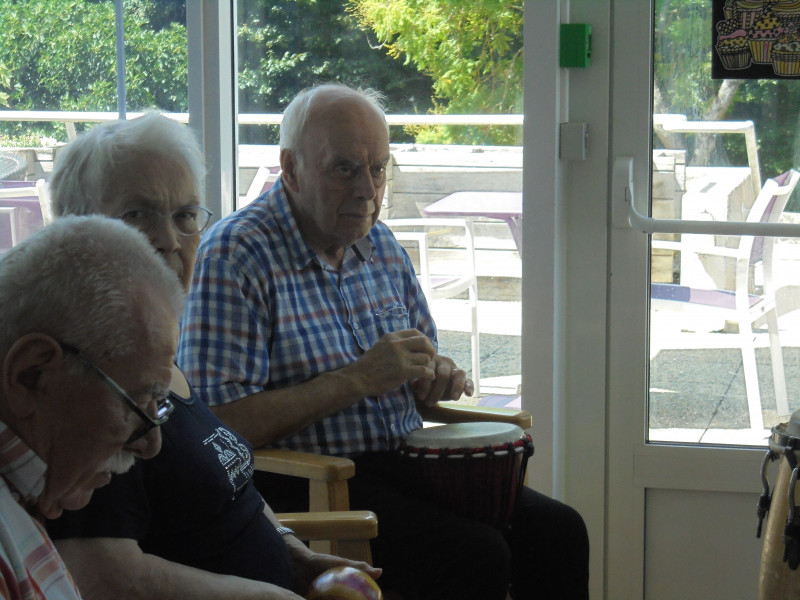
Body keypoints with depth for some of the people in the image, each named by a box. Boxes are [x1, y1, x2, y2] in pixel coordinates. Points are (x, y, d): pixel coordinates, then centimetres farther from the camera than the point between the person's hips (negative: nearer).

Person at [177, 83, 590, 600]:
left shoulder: (380, 244, 12)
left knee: (558, 531, -9)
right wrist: (358, 380, -21)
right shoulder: (235, 255, -13)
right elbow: (224, 421, -21)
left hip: (405, 463, 8)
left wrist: (437, 374, -1)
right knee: (474, 555, -27)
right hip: (304, 488, -8)